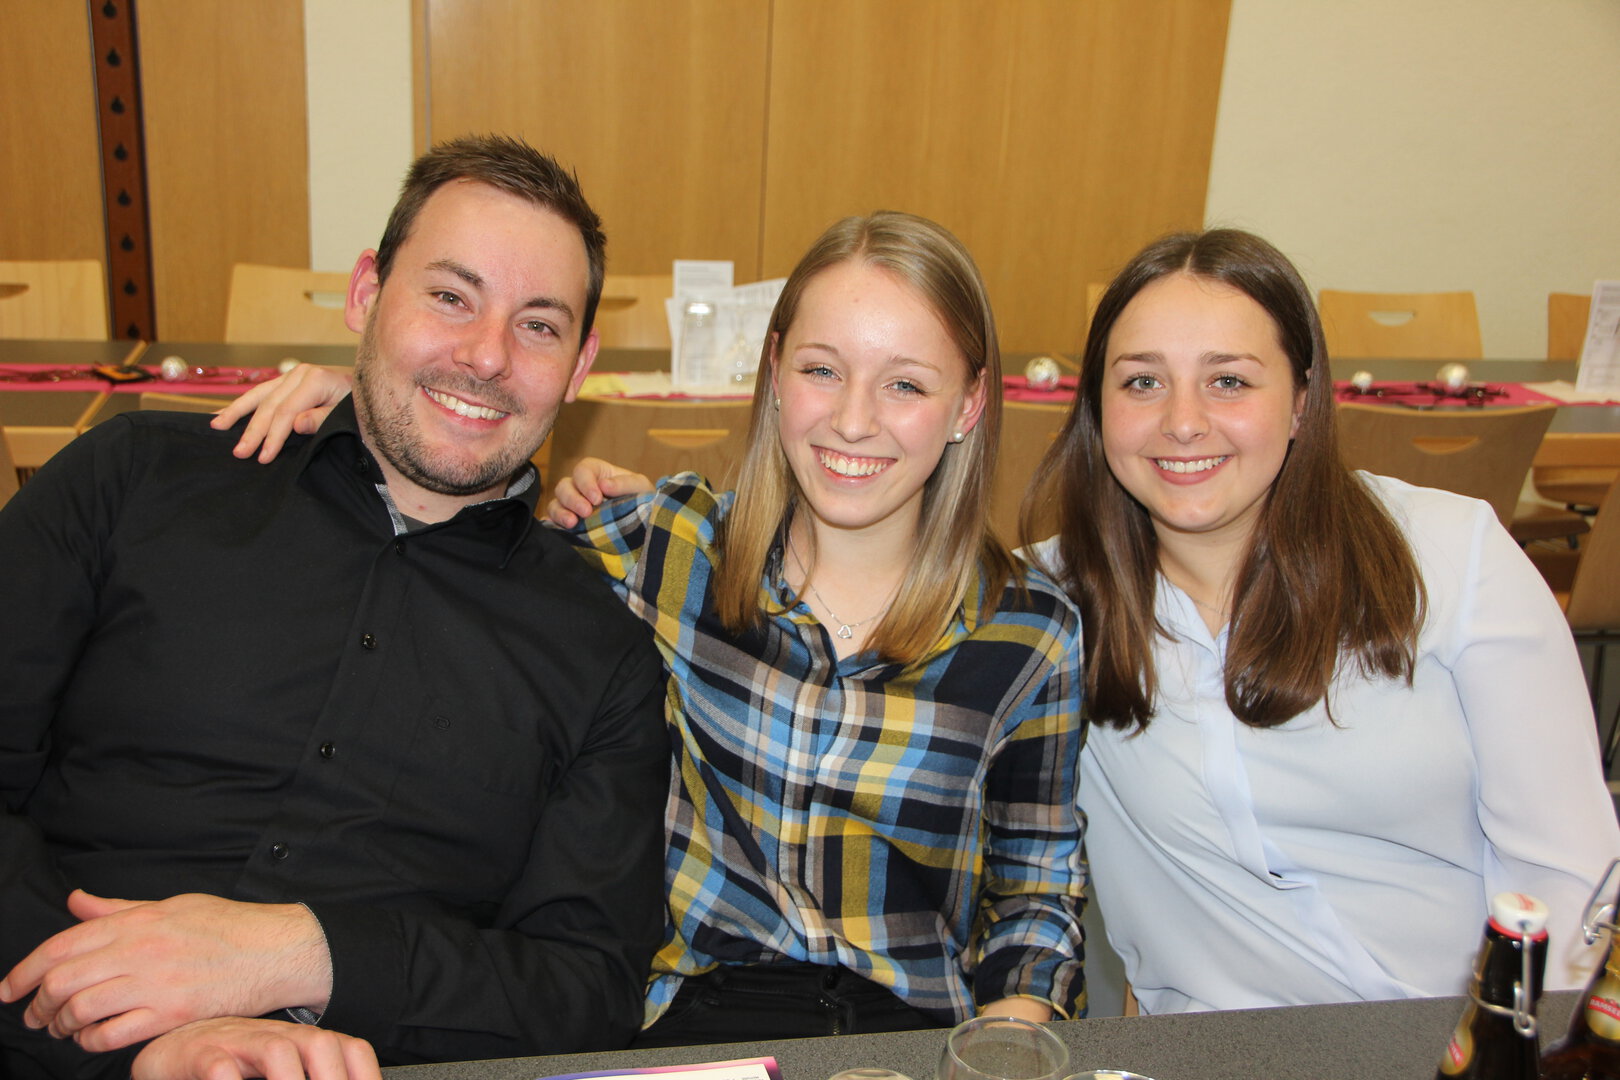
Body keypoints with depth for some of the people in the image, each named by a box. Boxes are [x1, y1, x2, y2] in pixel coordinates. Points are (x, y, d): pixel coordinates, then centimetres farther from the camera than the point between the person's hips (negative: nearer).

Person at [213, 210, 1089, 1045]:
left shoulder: (1032, 637, -1)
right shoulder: (670, 544, -1)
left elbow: (1040, 892, 8)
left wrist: (1016, 1016, -11)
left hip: (923, 1030, 1)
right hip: (699, 1013, -1)